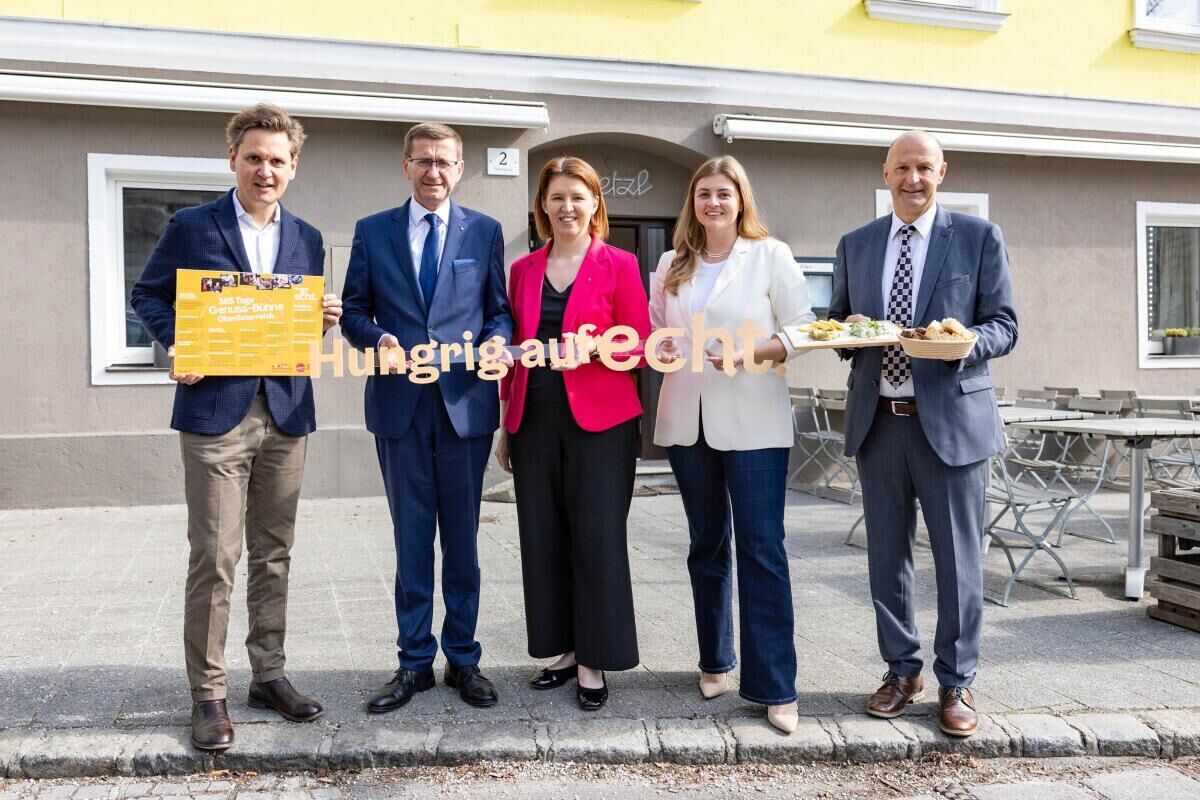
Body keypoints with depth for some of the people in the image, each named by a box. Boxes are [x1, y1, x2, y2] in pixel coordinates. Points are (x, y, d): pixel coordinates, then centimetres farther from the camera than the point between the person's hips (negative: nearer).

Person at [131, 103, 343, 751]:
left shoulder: (307, 239, 12)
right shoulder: (191, 228, 2)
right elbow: (147, 295, 7)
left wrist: (325, 318, -4)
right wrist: (176, 346, -10)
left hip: (286, 413, 4)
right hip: (215, 412, -4)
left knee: (273, 555, 11)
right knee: (214, 559, -1)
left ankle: (269, 675, 23)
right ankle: (208, 693, 12)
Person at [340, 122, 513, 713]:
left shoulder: (485, 232, 7)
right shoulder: (372, 232, 8)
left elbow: (500, 309, 8)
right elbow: (353, 311, 8)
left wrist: (498, 340, -13)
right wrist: (378, 340, -12)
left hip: (466, 402, 0)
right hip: (400, 404, 1)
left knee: (462, 537, 8)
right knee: (411, 538, 9)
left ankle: (463, 658, 22)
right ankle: (414, 661, 21)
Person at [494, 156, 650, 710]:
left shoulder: (618, 265, 1)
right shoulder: (523, 269, 12)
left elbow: (639, 343, -2)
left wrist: (592, 346, -21)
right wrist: (505, 424, 12)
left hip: (599, 421, -4)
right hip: (534, 421, 4)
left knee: (596, 537, -2)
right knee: (543, 538, 7)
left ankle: (594, 662, 10)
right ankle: (563, 649, 21)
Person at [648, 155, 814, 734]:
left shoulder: (771, 255, 0)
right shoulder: (671, 265, 12)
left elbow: (801, 331, -3)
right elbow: (655, 328, 16)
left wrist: (750, 354, -18)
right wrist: (659, 350, -6)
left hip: (753, 424, -4)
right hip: (688, 421, 4)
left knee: (762, 550, -5)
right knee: (707, 546, 14)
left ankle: (774, 687, 3)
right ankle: (715, 662, 28)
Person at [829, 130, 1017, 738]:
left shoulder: (979, 238, 2)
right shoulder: (855, 245, 12)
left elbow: (1004, 327, 0)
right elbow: (836, 319, 17)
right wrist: (847, 329, -6)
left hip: (951, 418, -3)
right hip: (876, 420, 3)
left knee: (956, 557, 2)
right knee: (886, 555, 11)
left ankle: (955, 683, 19)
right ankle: (902, 671, 27)